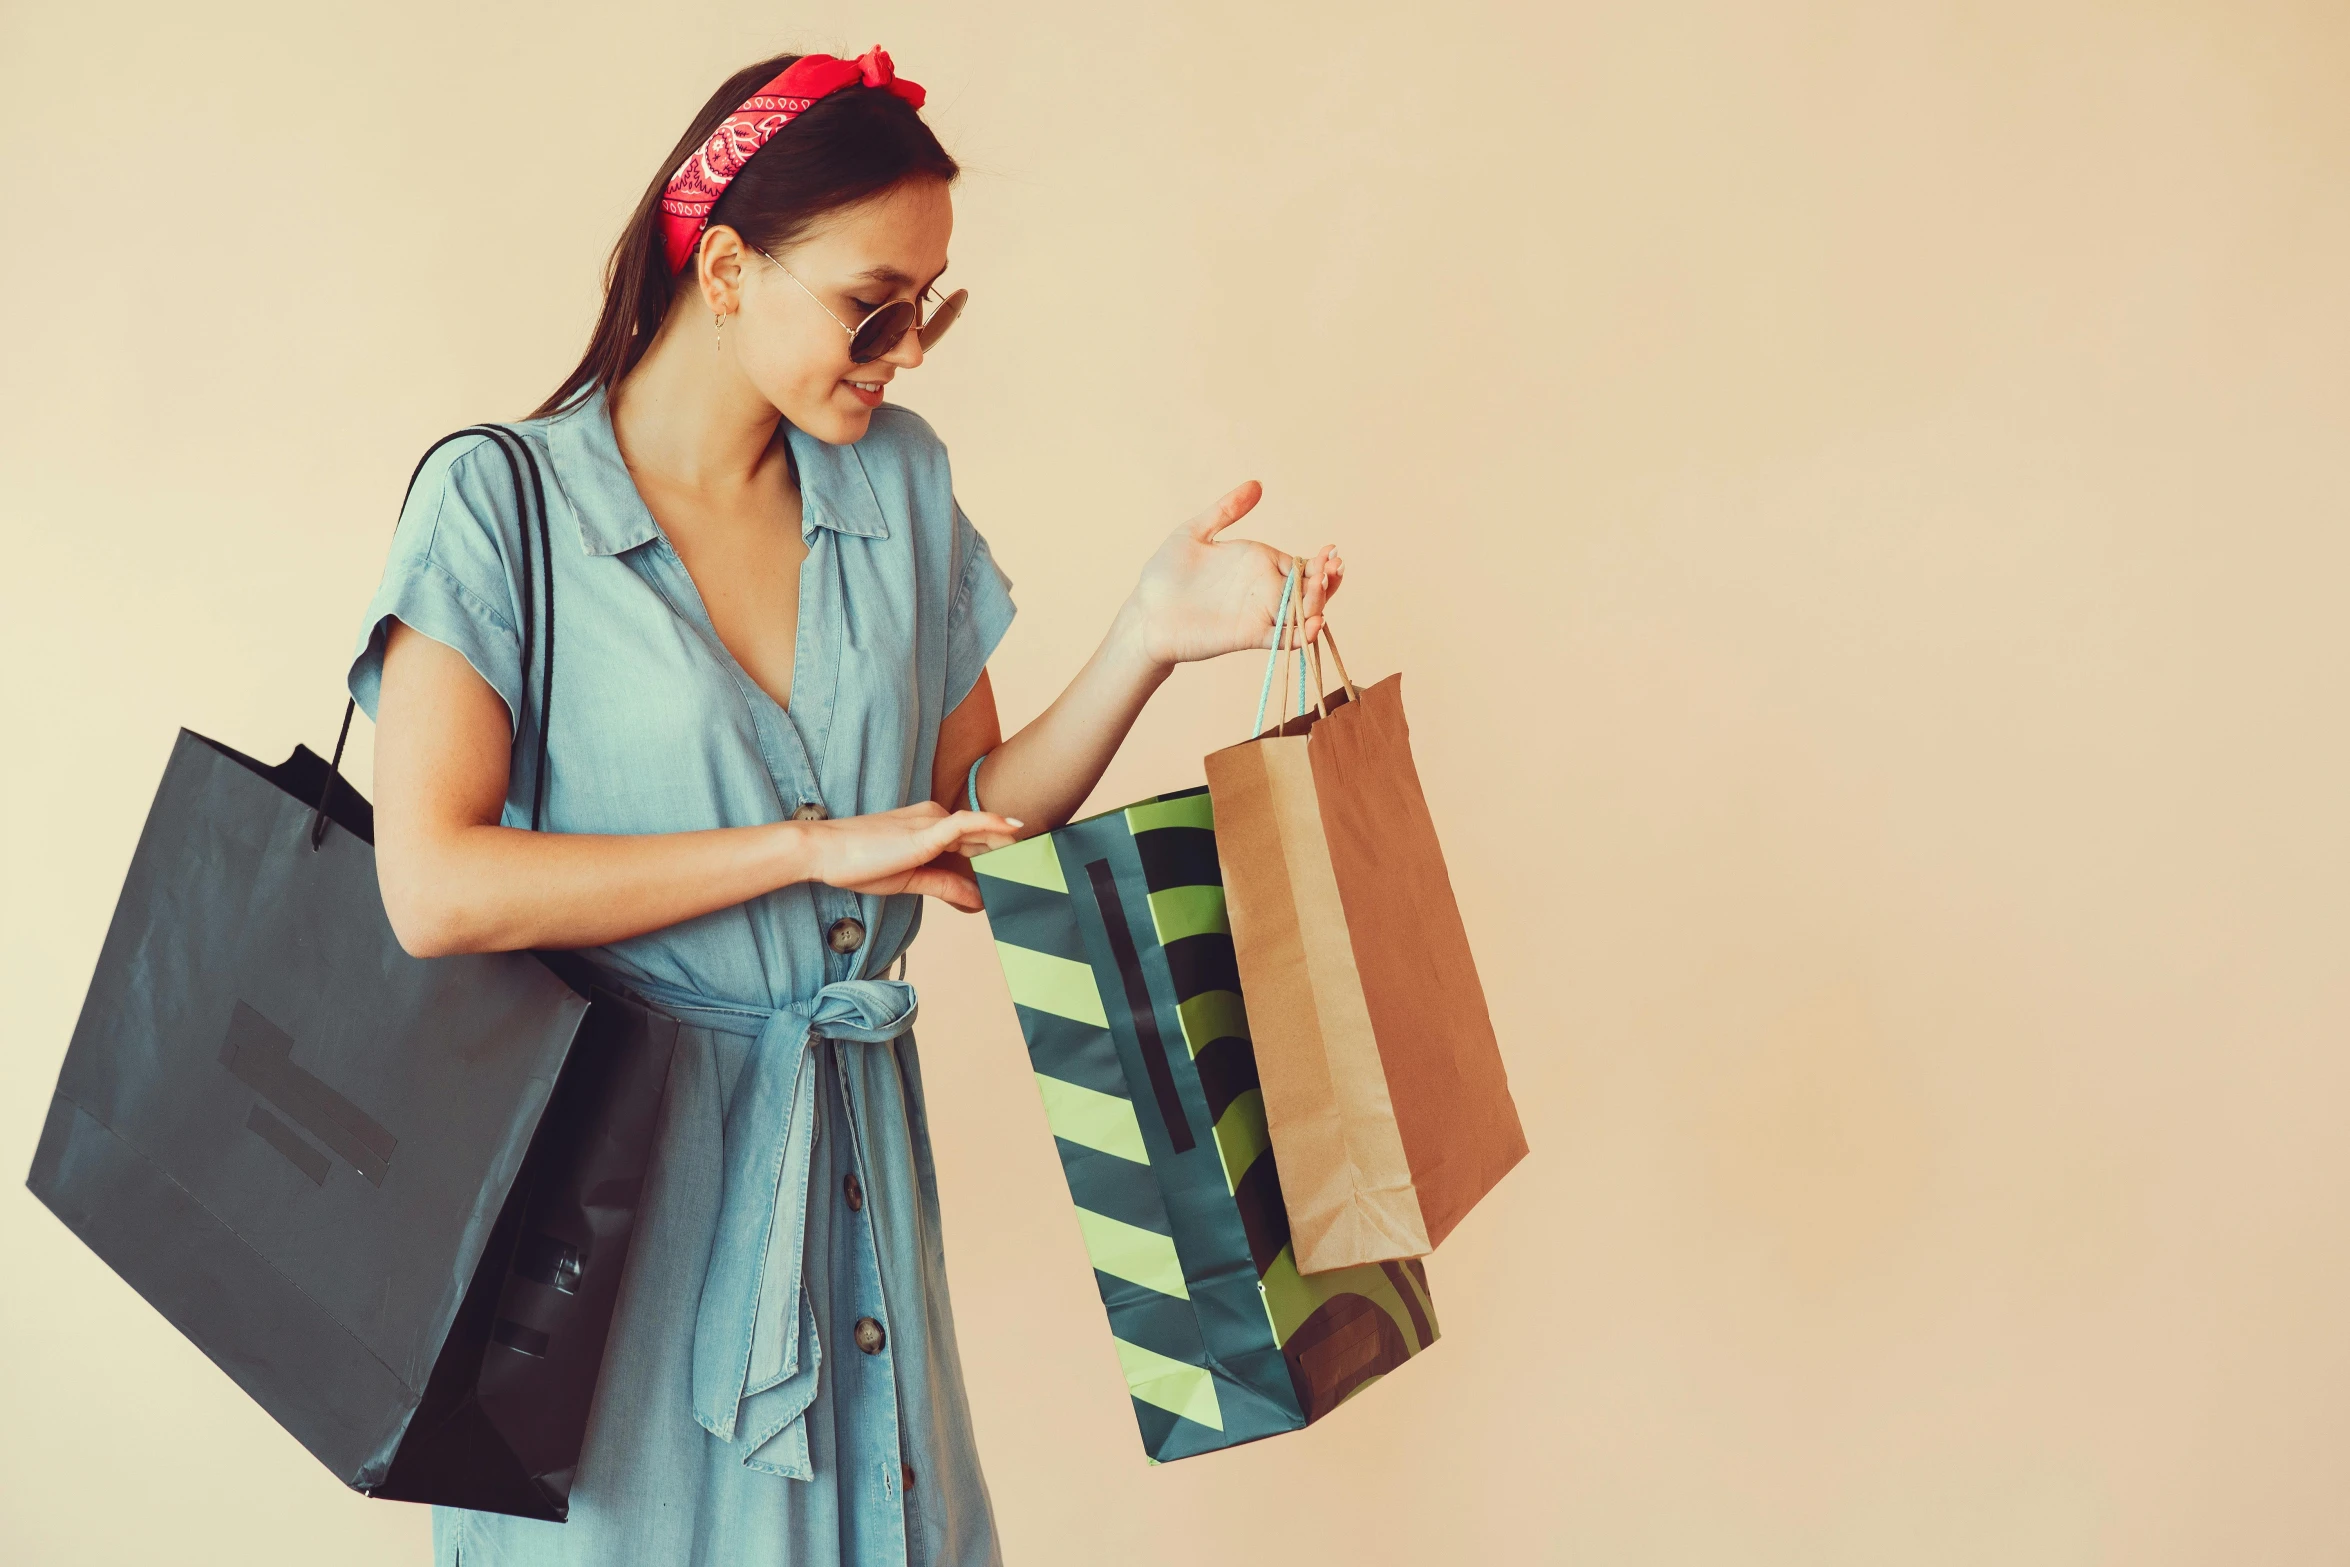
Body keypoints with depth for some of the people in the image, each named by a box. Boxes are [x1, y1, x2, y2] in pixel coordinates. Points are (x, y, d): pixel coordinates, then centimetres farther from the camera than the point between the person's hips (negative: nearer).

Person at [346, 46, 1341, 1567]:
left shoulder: (898, 485, 4)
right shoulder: (500, 502, -10)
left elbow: (971, 821, 7)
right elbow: (435, 888, -20)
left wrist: (1150, 639, -8)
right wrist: (815, 845, -19)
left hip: (848, 1150, 5)